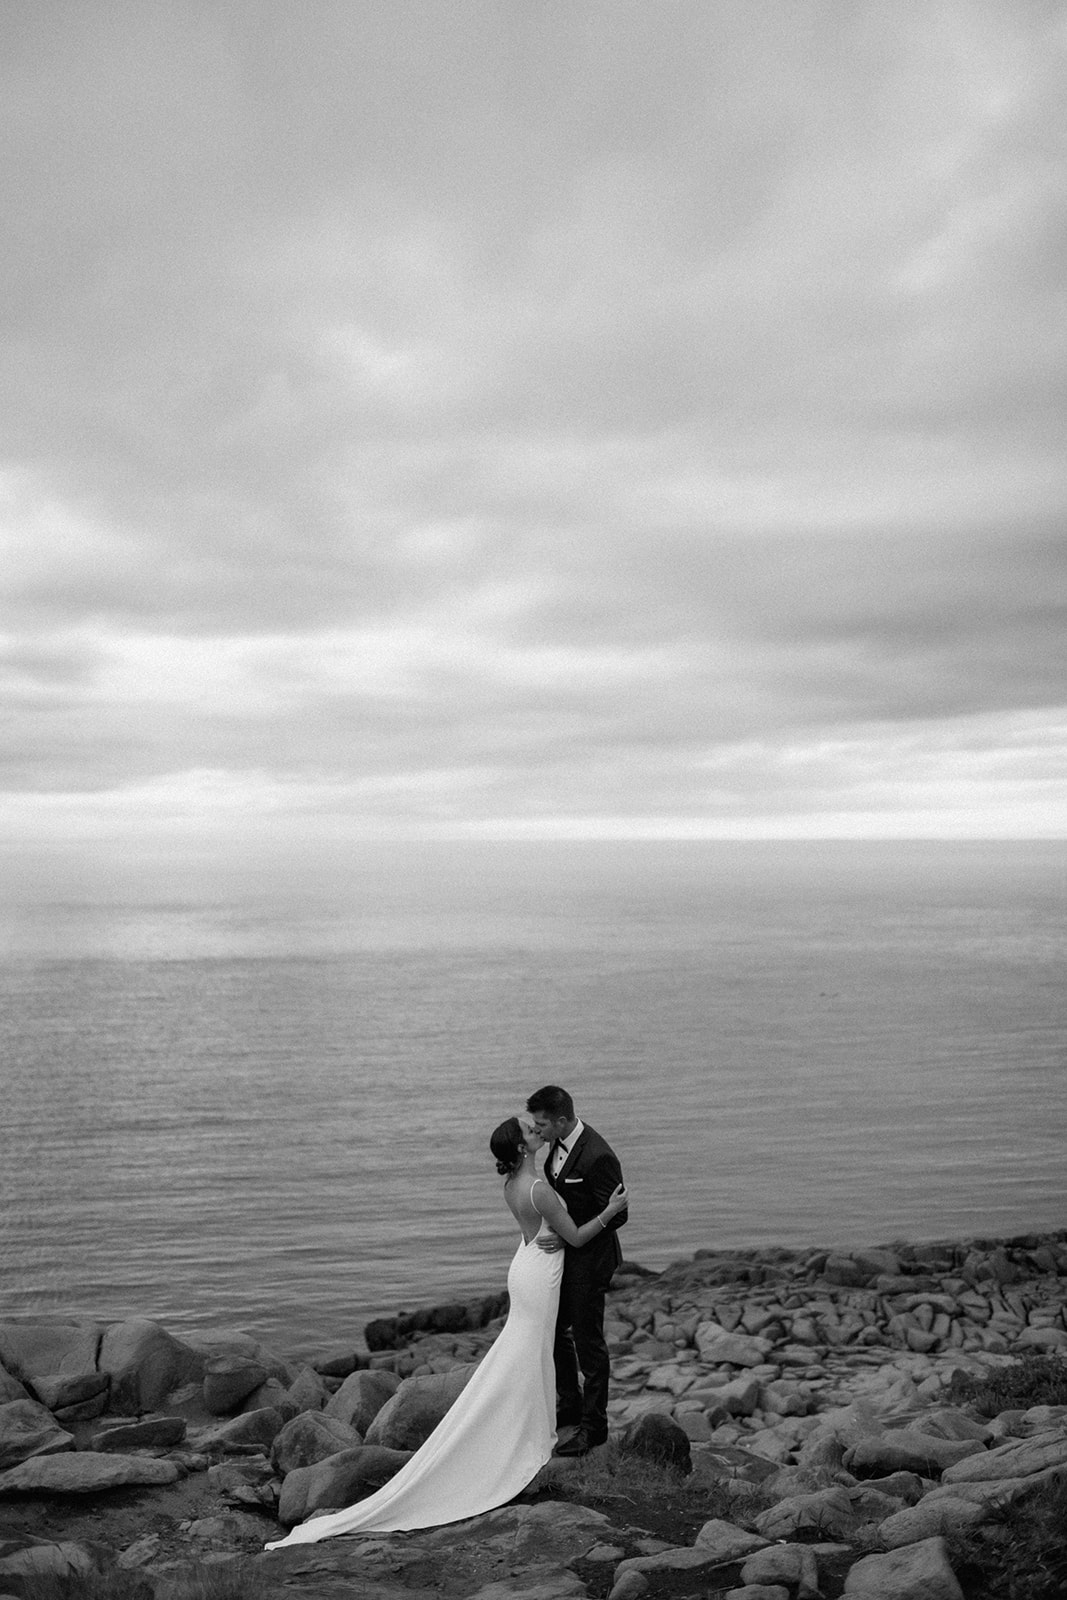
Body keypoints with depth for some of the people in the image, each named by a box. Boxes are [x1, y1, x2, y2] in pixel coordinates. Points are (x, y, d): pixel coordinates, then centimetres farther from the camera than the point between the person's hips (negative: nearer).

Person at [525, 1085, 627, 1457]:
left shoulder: (598, 1157, -29)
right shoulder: (558, 1144, -2)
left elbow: (616, 1215, -22)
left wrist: (566, 1237, -22)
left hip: (589, 1258, -9)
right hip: (563, 1253, 9)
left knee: (588, 1339, 4)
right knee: (554, 1328, 20)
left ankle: (593, 1424, 19)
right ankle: (570, 1403, 39)